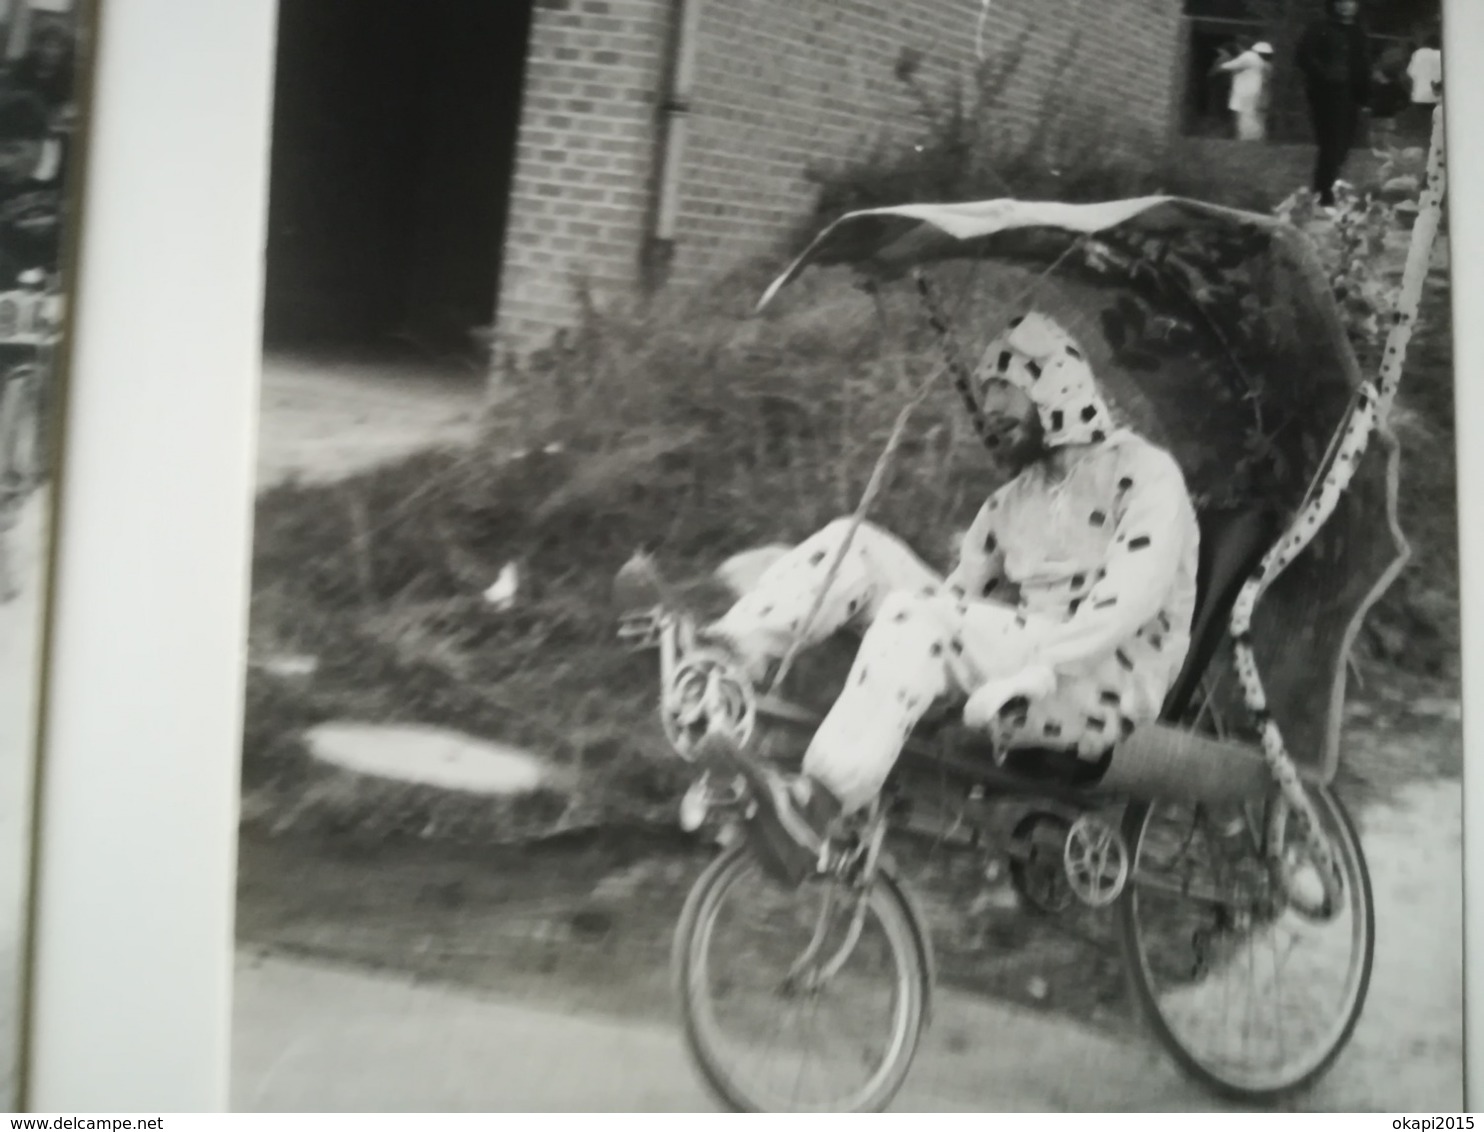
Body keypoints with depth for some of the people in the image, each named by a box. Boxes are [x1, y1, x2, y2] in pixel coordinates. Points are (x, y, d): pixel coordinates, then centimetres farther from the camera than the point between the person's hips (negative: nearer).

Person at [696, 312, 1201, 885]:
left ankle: (813, 808, -47)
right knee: (854, 546, -8)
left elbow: (1133, 596, -17)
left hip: (1104, 687, -7)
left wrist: (1037, 671, -28)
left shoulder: (1143, 472, -1)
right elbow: (962, 587, 15)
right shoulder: (1010, 504, 22)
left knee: (922, 619, -34)